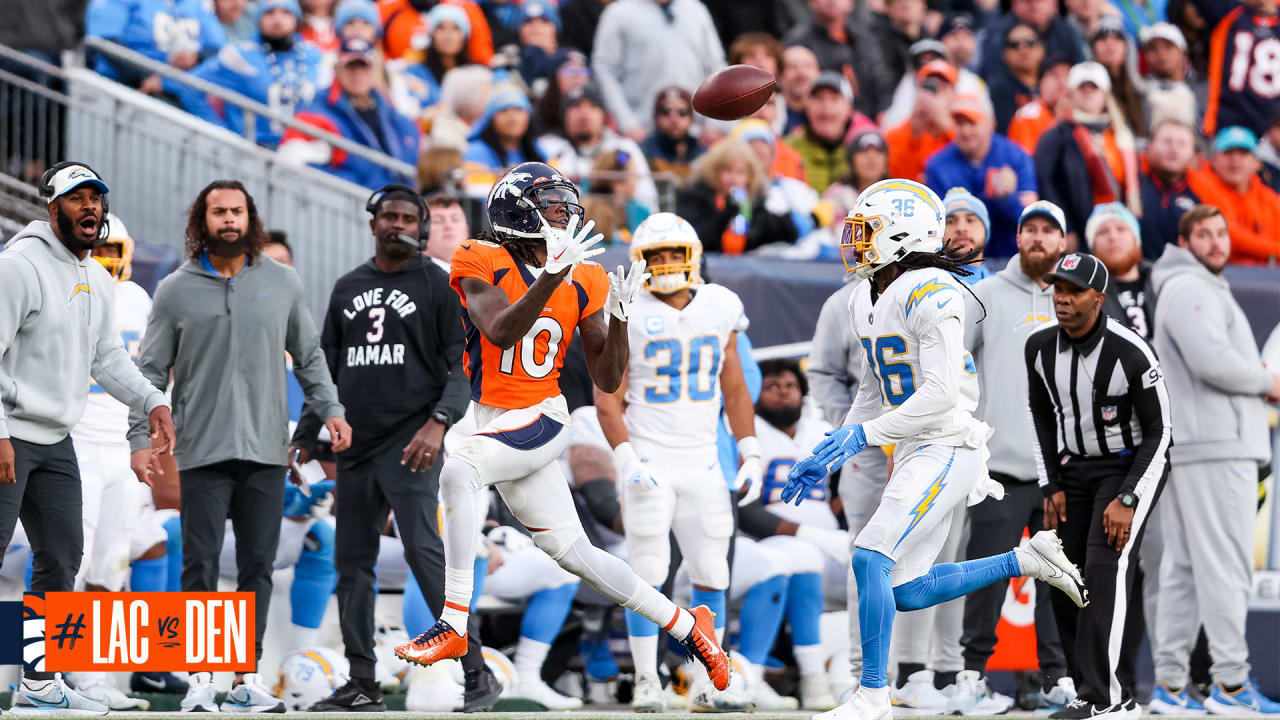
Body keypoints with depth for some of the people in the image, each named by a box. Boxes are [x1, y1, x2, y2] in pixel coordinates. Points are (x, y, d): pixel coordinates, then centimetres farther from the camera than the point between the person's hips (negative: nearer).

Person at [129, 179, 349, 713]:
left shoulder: (281, 283, 7)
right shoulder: (176, 291, 2)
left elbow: (309, 355, 16)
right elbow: (151, 370, 4)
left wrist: (330, 409, 4)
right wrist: (140, 437, -3)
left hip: (266, 450, 2)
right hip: (203, 453, -2)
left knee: (258, 566, 4)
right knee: (200, 566, -5)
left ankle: (247, 679, 9)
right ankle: (200, 680, -2)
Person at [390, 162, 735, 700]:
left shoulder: (584, 282, 1)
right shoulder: (480, 263, -5)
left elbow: (607, 381, 3)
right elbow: (500, 333, -23)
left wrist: (619, 317, -13)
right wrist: (553, 275, -31)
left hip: (540, 419, -1)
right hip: (487, 422, 1)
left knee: (458, 472, -30)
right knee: (573, 553, 3)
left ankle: (453, 625, -27)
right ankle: (685, 625, 17)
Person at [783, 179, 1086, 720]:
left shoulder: (929, 294, -18)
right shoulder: (866, 301, 11)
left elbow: (942, 392, -25)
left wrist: (862, 436, -25)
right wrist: (829, 454, 14)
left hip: (948, 448, -10)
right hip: (914, 450, 10)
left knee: (871, 559, -17)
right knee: (907, 592, 10)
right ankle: (1028, 561, 24)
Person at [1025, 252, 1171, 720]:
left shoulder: (1130, 353, -23)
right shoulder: (1040, 347, -6)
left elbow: (1158, 431, -16)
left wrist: (1127, 500, -22)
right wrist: (1051, 488, 3)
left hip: (1132, 466, -7)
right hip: (1074, 467, 7)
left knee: (1106, 564, -24)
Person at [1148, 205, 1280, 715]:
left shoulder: (1205, 289, 25)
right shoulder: (1189, 290, -10)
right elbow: (1213, 361, -22)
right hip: (1215, 448, -11)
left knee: (1183, 568, 8)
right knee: (1225, 564, -10)